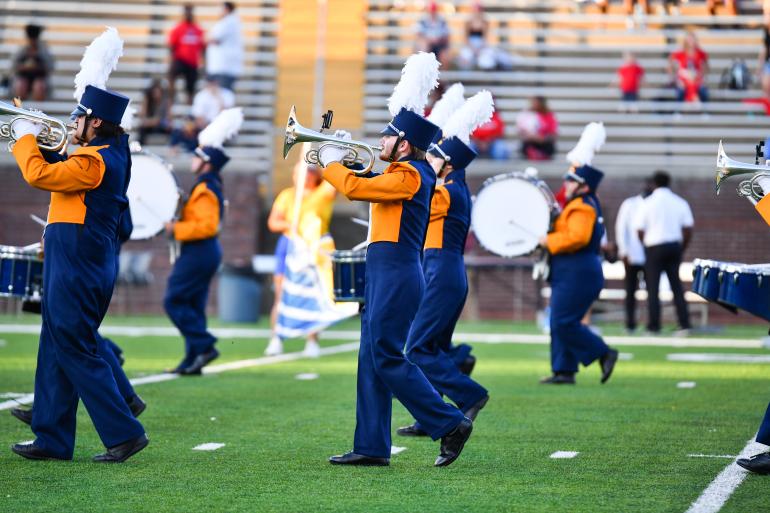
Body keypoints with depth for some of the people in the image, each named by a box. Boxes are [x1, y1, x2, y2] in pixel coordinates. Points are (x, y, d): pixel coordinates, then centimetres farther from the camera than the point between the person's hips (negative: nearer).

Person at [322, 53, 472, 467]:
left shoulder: (408, 176, -14)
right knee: (372, 361, 9)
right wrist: (343, 161, 16)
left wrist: (330, 162, -4)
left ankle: (450, 424, -6)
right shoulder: (409, 173, 16)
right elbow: (366, 186, 28)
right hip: (386, 276, 10)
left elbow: (354, 188, -20)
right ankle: (371, 447, 11)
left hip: (396, 277, -10)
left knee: (387, 359, -9)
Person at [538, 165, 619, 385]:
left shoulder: (582, 208, -15)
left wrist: (549, 241, -19)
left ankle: (604, 353, -5)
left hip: (577, 275, -11)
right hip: (569, 274, 11)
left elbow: (577, 237, -28)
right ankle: (564, 371, 11)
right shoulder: (579, 205, 19)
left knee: (563, 324, -12)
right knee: (560, 324, 10)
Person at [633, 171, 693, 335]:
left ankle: (654, 326, 1)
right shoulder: (680, 202, 4)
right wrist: (682, 249, 14)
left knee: (653, 288, 3)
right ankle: (684, 324, 3)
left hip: (654, 247, -3)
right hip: (674, 245, 3)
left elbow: (640, 230, -5)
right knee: (676, 286, 9)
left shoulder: (648, 203, -5)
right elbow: (688, 229, 3)